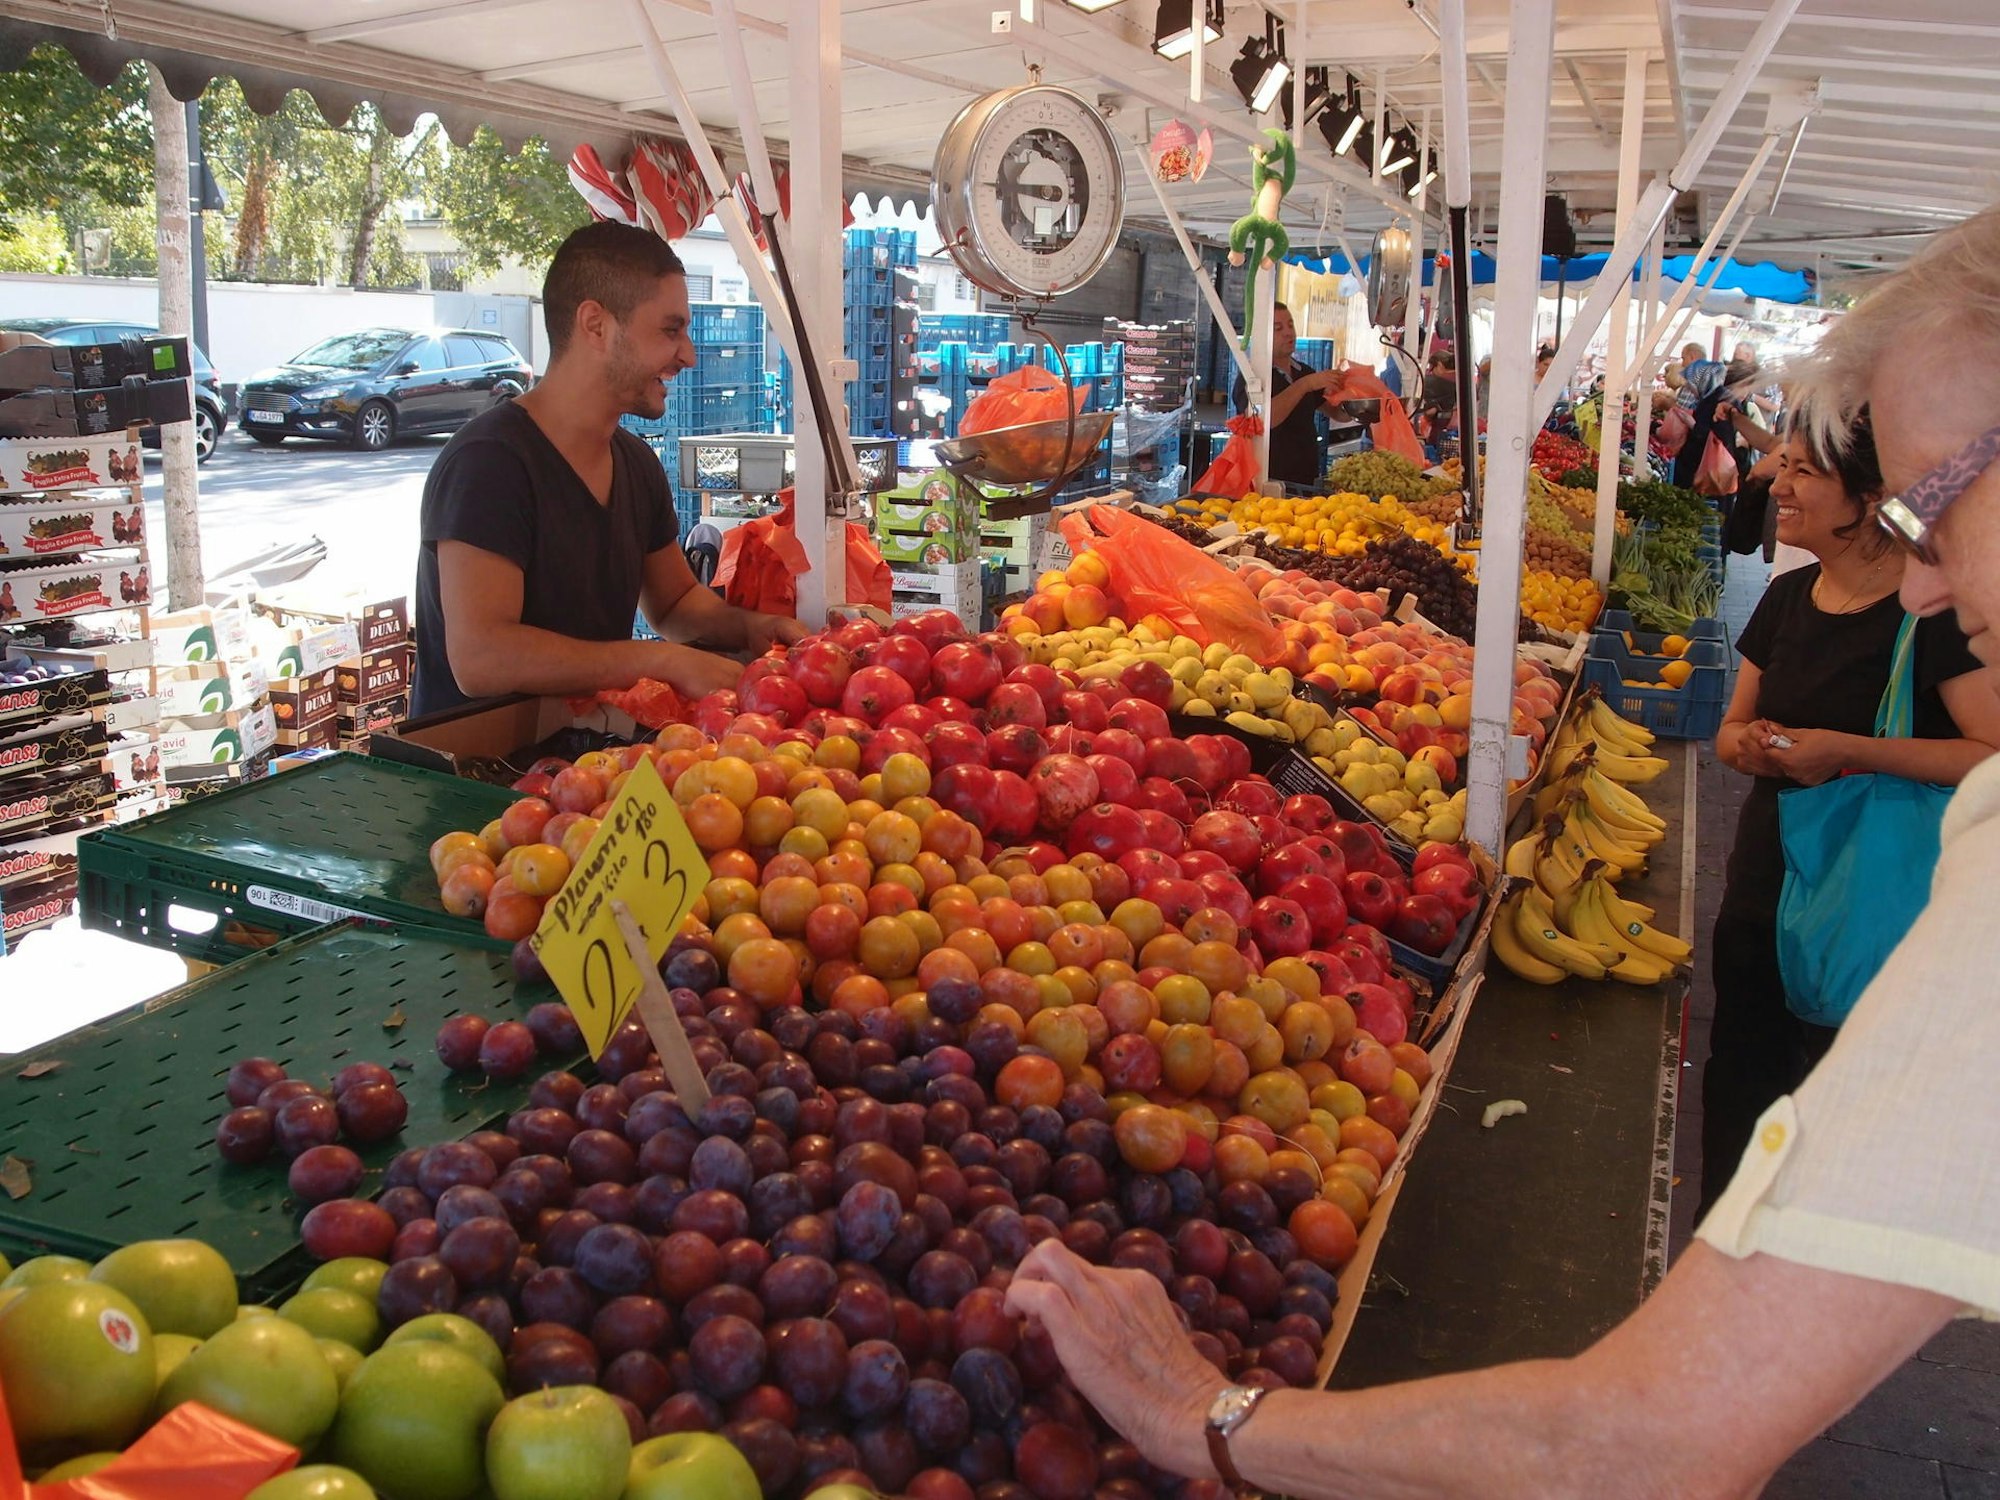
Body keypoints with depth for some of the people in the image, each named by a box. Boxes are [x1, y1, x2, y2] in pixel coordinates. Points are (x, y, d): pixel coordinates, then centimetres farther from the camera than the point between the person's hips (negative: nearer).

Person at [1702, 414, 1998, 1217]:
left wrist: (1847, 751, -25)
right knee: (1741, 1076, 15)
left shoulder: (1933, 607, -15)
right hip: (1766, 878, 7)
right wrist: (1748, 742, -7)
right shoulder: (1788, 596, 8)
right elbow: (1733, 727, 16)